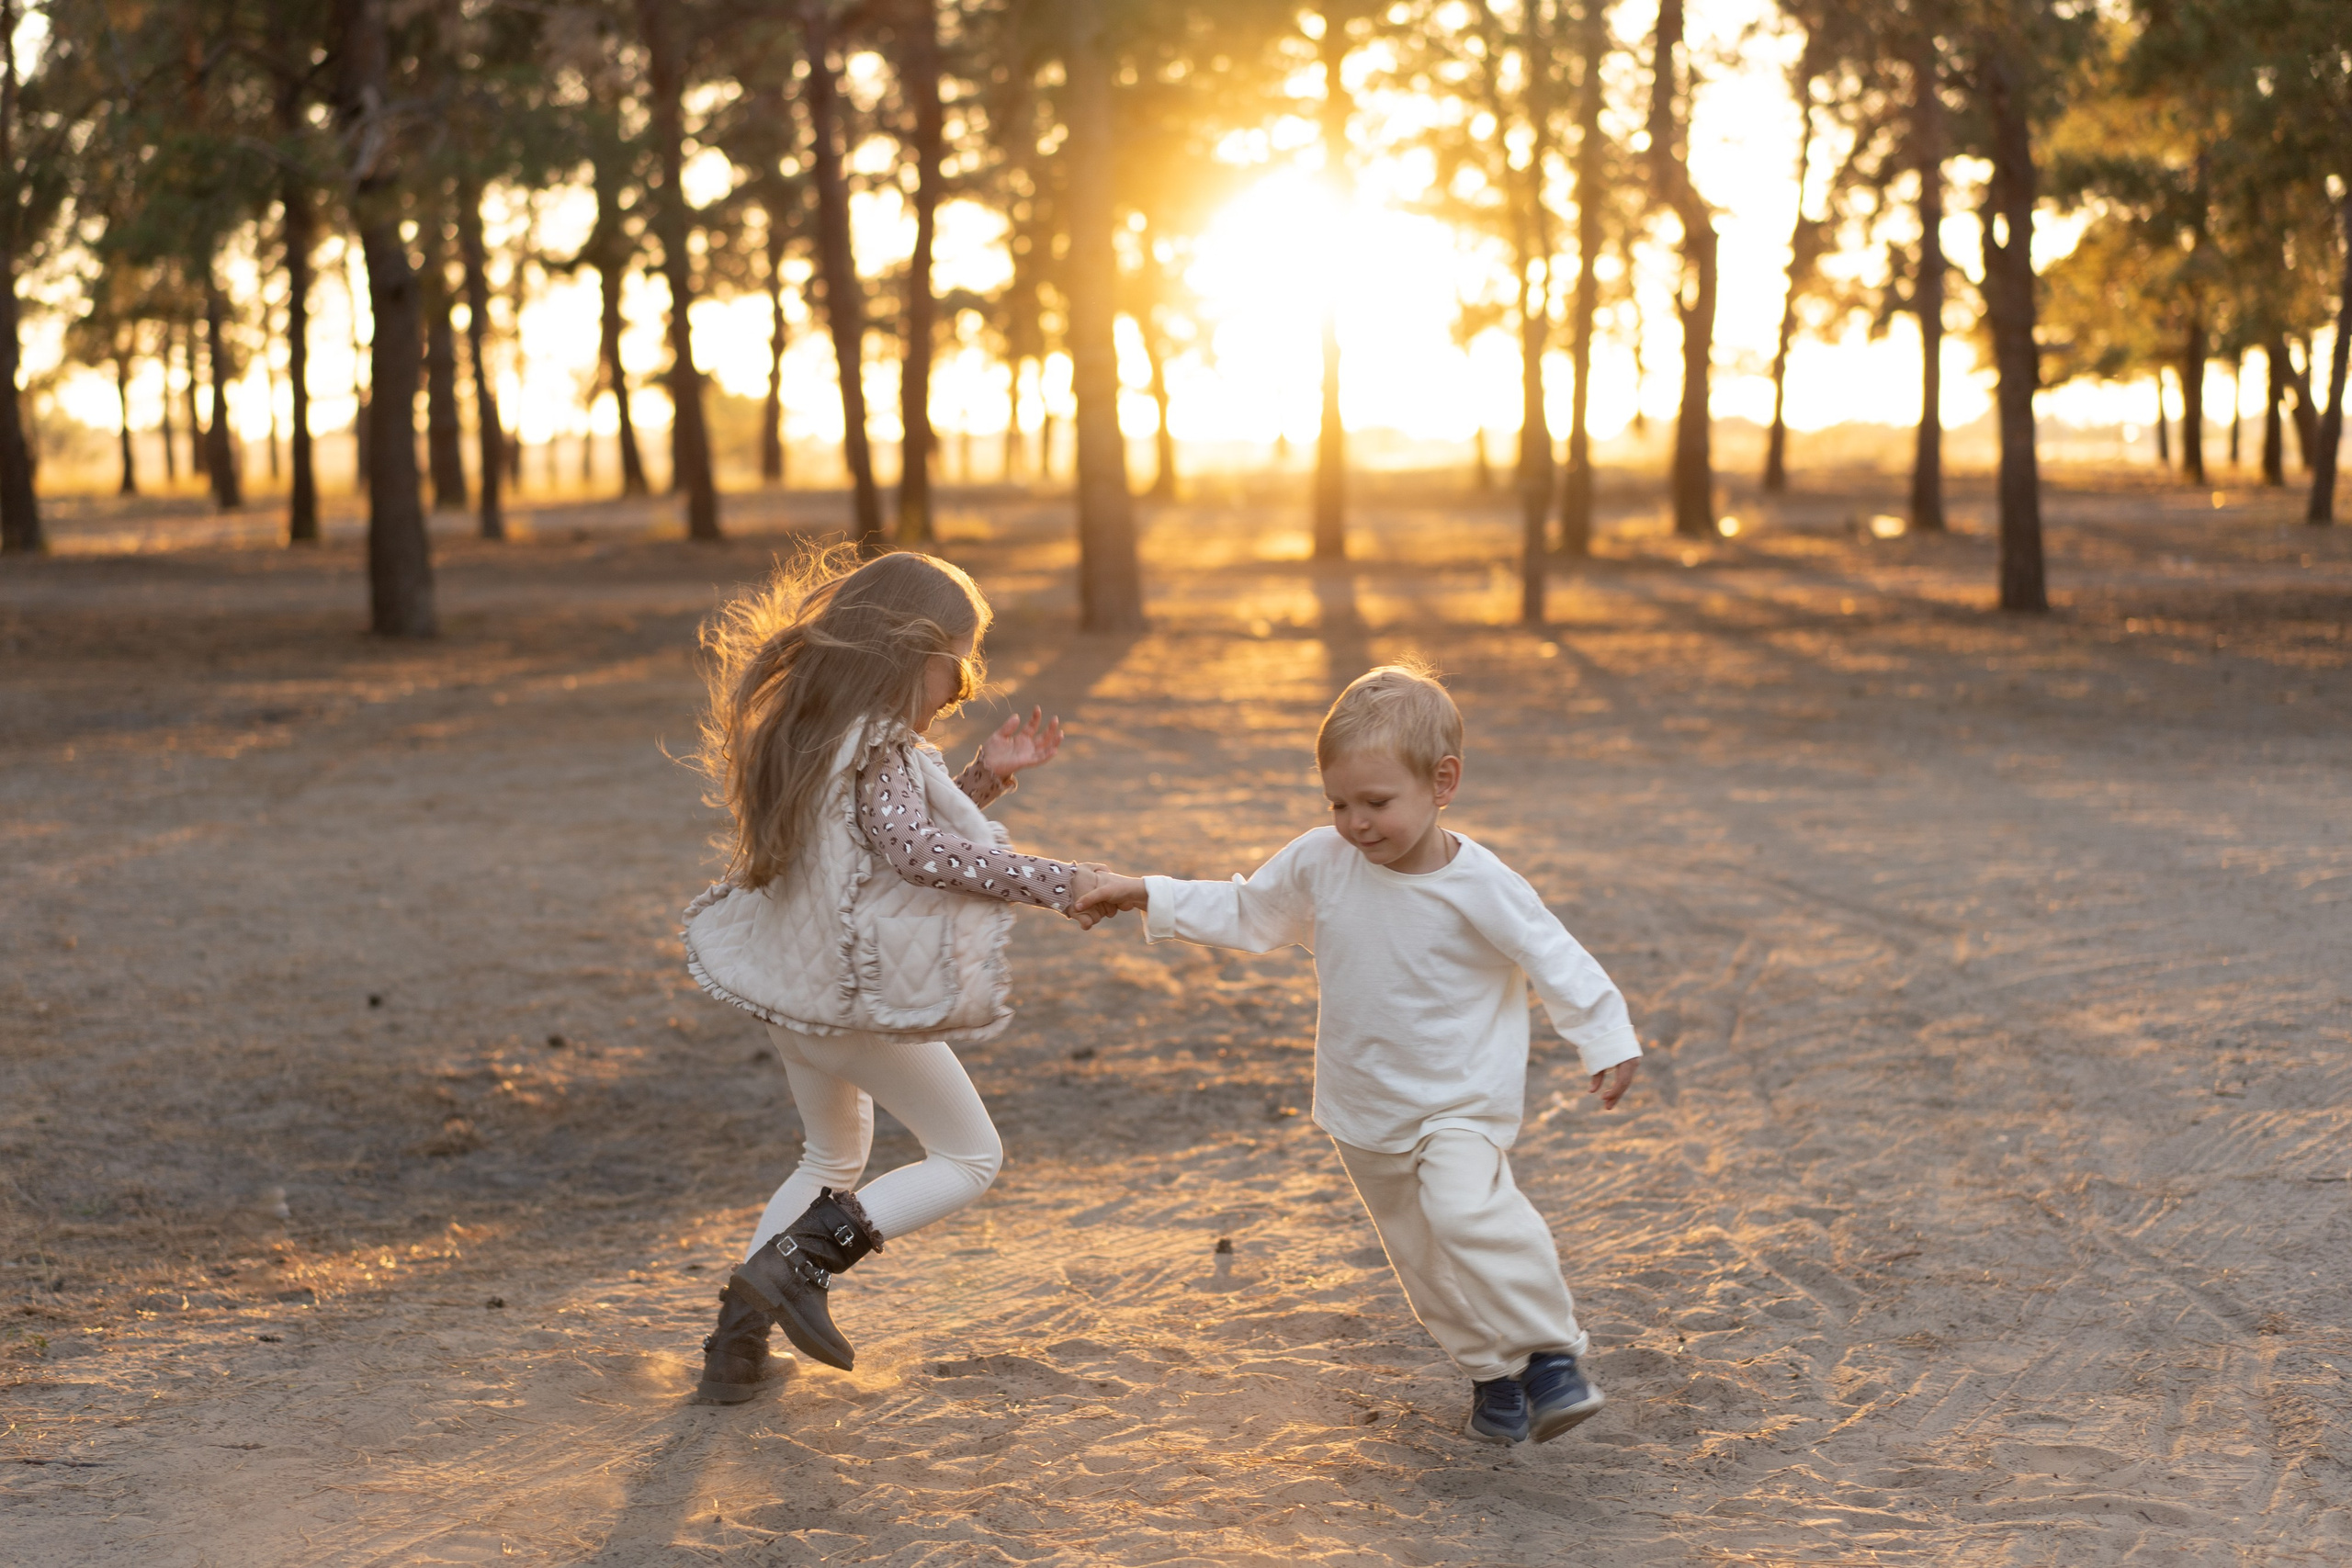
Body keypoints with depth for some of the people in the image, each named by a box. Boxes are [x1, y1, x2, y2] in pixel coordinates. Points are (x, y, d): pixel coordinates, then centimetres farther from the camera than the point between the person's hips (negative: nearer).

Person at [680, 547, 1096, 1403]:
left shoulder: (817, 730, 11)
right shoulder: (876, 746, -18)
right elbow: (915, 848, -28)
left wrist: (986, 773, 6)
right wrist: (1046, 880, -25)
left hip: (796, 983, 9)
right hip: (861, 992, -9)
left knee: (833, 1160, 27)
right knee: (970, 1158, 4)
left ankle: (739, 1335, 19)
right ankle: (801, 1261, -11)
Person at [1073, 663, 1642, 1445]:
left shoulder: (1481, 887, -20)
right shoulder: (1319, 862, -8)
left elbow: (1558, 963, -10)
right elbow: (1247, 913, 8)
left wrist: (1610, 1045, -11)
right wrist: (1148, 897, 4)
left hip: (1461, 1100, -5)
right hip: (1365, 1109, 5)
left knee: (1467, 1211, -29)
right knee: (1420, 1252, 13)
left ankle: (1551, 1353, -15)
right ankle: (1491, 1372, 31)